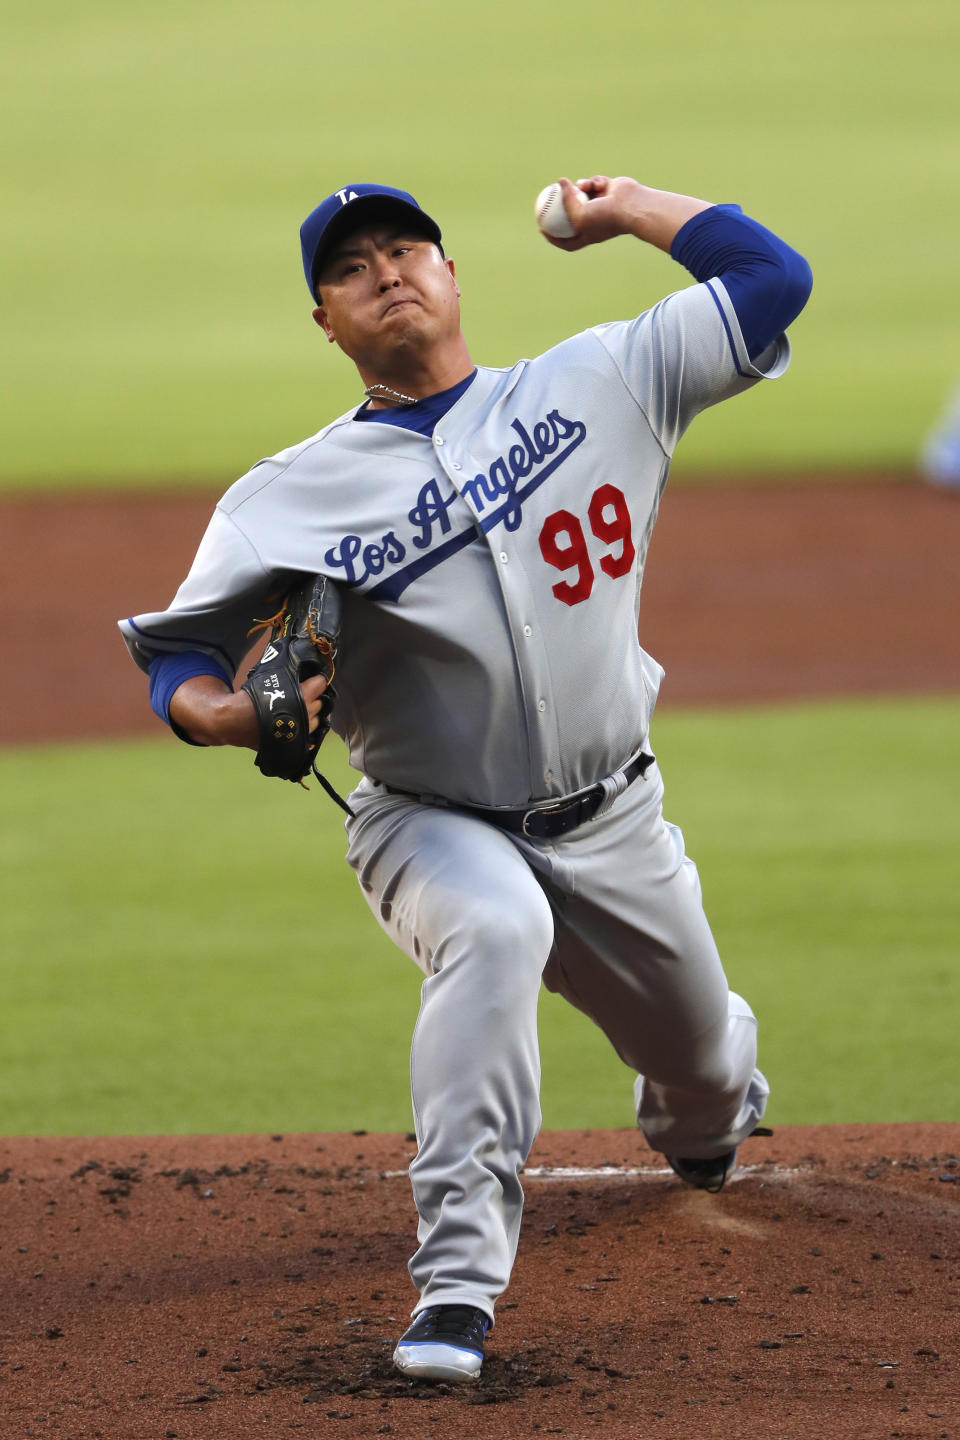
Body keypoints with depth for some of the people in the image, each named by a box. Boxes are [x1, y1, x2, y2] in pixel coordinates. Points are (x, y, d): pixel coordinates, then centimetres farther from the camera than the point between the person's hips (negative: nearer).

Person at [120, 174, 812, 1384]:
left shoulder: (595, 384, -4)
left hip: (613, 824, 3)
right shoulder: (293, 494, -9)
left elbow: (770, 280, -3)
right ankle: (457, 1279, -38)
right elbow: (176, 649, -7)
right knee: (494, 925, -38)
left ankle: (697, 1118, 60)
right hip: (431, 824, -3)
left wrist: (628, 209, 3)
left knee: (703, 1072, 17)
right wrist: (220, 712, -29)